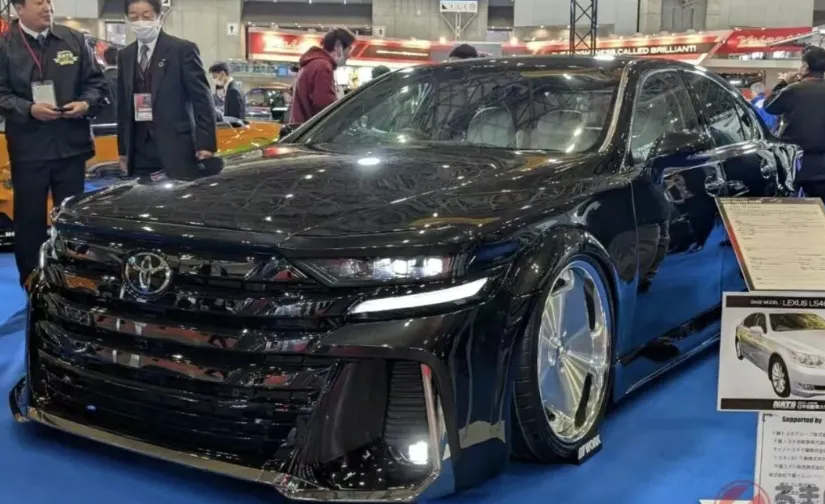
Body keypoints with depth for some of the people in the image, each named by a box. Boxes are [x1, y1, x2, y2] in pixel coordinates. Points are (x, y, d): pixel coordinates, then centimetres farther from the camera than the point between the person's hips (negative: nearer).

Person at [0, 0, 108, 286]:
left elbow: (96, 82, 9)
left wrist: (86, 103, -11)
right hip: (28, 149, -2)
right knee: (29, 219, 6)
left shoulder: (75, 40, 7)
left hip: (71, 145, 2)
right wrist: (29, 109, -20)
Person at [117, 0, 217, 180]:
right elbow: (123, 106, 17)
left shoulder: (183, 49, -2)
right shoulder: (125, 55, 15)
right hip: (140, 155, 5)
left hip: (177, 153, -4)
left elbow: (202, 99, -5)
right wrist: (123, 149, 14)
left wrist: (205, 143, -12)